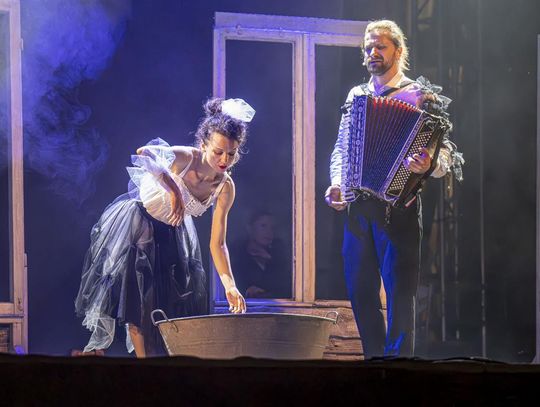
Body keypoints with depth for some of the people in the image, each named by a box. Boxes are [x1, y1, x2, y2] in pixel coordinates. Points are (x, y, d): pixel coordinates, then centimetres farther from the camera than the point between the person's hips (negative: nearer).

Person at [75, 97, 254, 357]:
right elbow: (145, 155, -52)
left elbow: (217, 243, -8)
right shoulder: (186, 158, -30)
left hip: (172, 233, 6)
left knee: (177, 300, 5)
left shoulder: (225, 188, -14)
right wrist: (173, 189, -55)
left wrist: (230, 286, -19)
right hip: (136, 224, -6)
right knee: (137, 294, -9)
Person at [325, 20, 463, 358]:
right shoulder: (356, 96, 17)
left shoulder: (420, 96, 1)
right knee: (361, 289, 6)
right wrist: (336, 184, 4)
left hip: (398, 205, -5)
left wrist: (428, 165, -26)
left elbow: (445, 152, -5)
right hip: (358, 206, 5)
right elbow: (341, 148, 21)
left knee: (399, 290, -7)